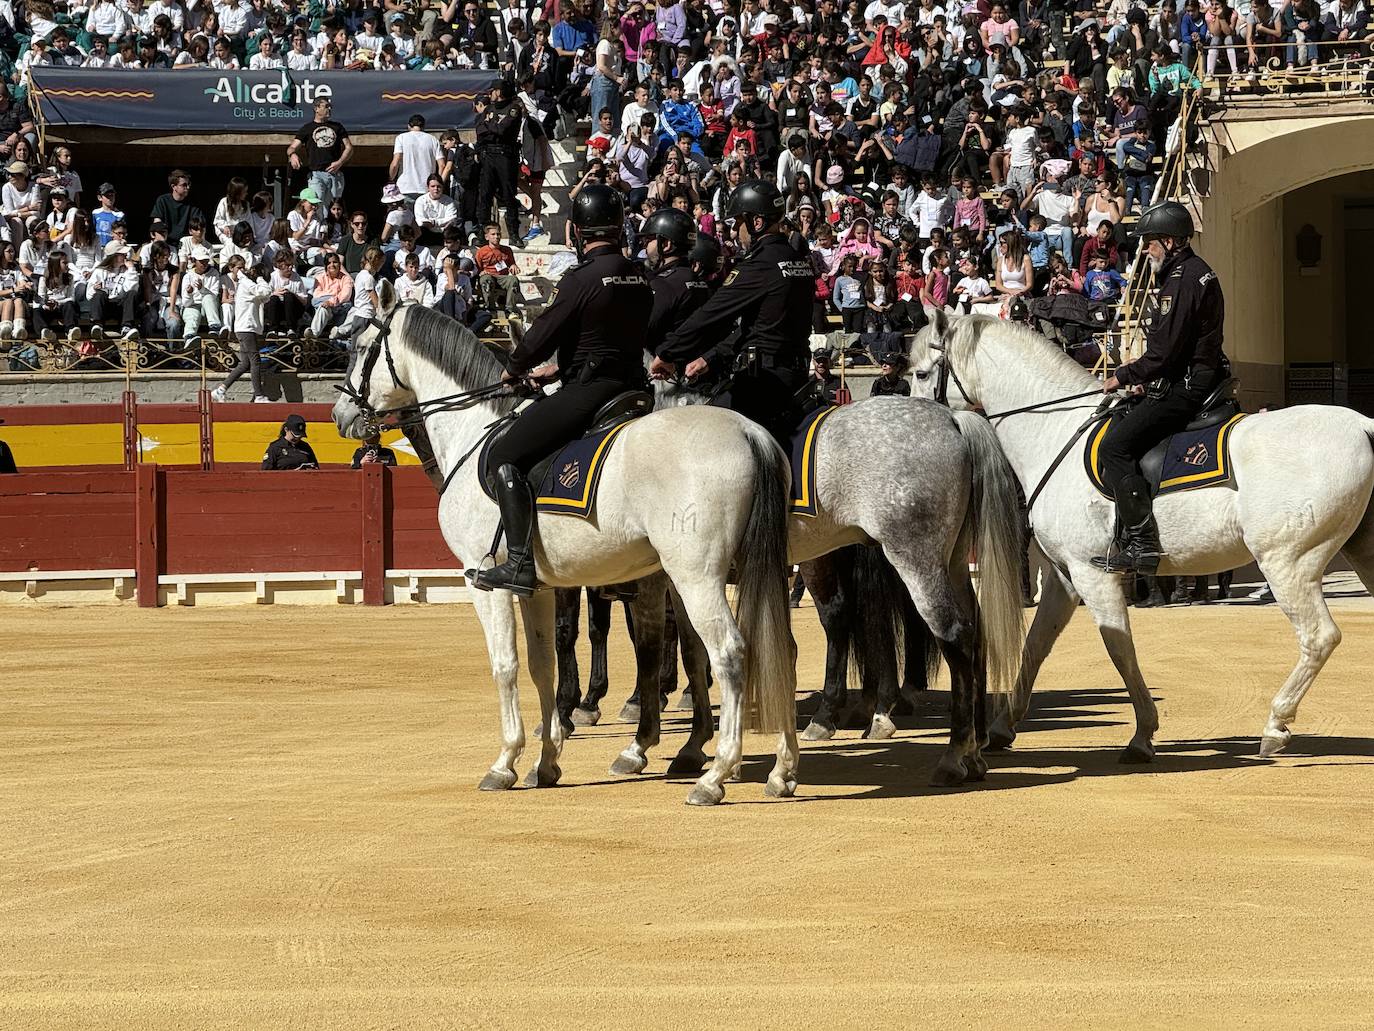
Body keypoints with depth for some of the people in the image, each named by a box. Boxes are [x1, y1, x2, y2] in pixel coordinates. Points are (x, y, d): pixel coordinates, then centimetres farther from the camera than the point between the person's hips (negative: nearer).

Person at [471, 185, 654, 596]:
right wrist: (557, 369, 28)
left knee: (504, 456, -7)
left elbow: (544, 334, -8)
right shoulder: (640, 278, 11)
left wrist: (513, 370, 13)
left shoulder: (581, 279, -13)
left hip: (587, 390, -9)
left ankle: (520, 561, -18)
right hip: (631, 384, 9)